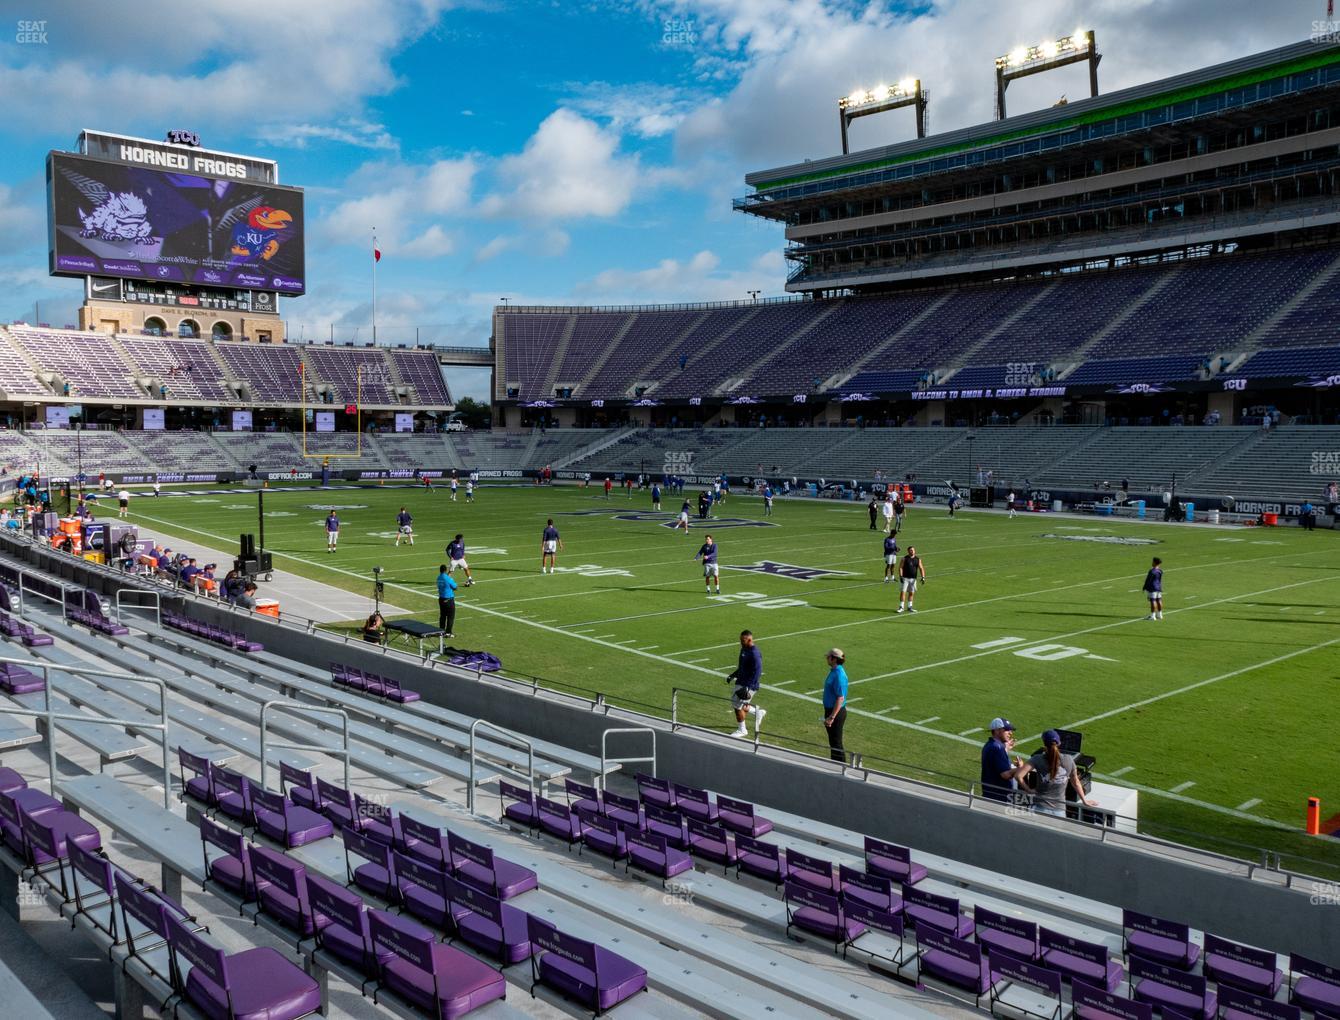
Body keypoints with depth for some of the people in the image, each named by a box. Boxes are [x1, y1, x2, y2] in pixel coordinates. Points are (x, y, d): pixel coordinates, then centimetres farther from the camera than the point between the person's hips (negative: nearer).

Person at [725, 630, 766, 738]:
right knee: (738, 705, 15)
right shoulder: (744, 649, 8)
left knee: (738, 706, -4)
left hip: (749, 685, -9)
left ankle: (742, 730, 14)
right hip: (740, 682, 9)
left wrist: (748, 687, -27)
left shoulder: (754, 653, -21)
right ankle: (758, 712, 35)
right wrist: (733, 675, 21)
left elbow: (757, 672, -24)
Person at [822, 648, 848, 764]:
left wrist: (831, 717, -27)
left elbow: (840, 698, -26)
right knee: (832, 742, 19)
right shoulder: (834, 671, 7)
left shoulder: (839, 675, -23)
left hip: (836, 712, -10)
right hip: (830, 710, 10)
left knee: (836, 743, -1)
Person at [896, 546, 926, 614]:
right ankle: (901, 607, -1)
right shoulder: (905, 558, -2)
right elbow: (900, 567, -5)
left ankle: (909, 607, 19)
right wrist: (901, 576, -15)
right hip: (905, 578, -3)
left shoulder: (918, 559, 5)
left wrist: (923, 577, -7)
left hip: (913, 579, 3)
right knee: (903, 592, -7)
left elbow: (921, 568, 5)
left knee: (911, 593, 8)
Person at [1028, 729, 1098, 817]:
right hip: (1059, 810, 2)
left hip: (1040, 808, -1)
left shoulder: (1037, 759, -7)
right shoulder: (1069, 760, 0)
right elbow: (1076, 783, 14)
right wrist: (1084, 801, 30)